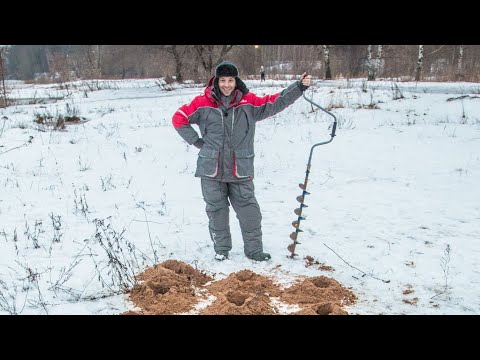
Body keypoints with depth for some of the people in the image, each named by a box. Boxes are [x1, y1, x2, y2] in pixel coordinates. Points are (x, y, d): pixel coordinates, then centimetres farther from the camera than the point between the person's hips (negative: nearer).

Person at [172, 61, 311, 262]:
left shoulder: (249, 103, 1)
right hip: (212, 170, 0)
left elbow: (275, 102, 0)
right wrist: (196, 141, 1)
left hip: (240, 170, 1)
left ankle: (254, 249, 18)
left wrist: (299, 87, -9)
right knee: (216, 210, 10)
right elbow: (179, 118, 6)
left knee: (249, 210, 3)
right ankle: (221, 249, 26)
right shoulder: (203, 103, -2)